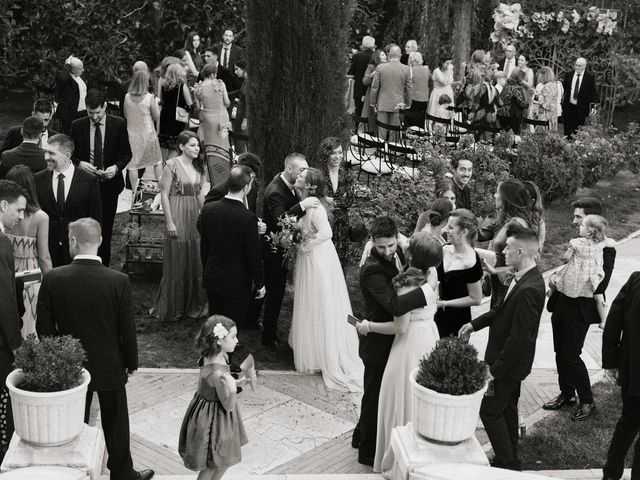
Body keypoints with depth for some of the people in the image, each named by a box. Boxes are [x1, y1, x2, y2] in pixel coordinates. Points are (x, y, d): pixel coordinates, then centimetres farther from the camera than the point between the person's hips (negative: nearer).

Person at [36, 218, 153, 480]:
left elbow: (44, 326, -8)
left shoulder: (52, 279, -16)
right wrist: (131, 362, 3)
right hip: (110, 366, -1)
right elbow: (127, 329, -12)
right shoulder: (119, 281, -20)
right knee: (115, 423, 16)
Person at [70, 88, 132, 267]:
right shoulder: (77, 126, -1)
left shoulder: (119, 124, -3)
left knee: (105, 229, 8)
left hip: (109, 184, 0)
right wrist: (79, 163, -15)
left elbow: (126, 153, 2)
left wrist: (116, 167, -16)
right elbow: (71, 154, 6)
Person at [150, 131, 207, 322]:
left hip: (195, 216, 6)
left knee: (195, 261, 10)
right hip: (177, 215, -6)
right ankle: (172, 308, 16)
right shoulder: (172, 165, -10)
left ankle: (193, 305, 23)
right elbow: (164, 194, -11)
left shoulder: (198, 167, 8)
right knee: (176, 261, 3)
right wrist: (169, 222, -14)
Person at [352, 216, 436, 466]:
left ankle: (361, 436, 45)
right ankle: (368, 451, 27)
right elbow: (395, 305, -40)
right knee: (375, 395, 8)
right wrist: (428, 288, -35)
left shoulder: (398, 253, -3)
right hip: (378, 341, -8)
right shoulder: (372, 270, -30)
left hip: (393, 336, 8)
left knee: (380, 392, 24)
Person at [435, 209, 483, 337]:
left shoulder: (471, 263, -21)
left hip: (458, 320, -6)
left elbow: (475, 299, -14)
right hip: (440, 316, 6)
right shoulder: (445, 250, -2)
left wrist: (444, 303, -13)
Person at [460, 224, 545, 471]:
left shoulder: (529, 289, -31)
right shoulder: (524, 277, -1)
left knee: (490, 411, 3)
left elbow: (519, 338, -29)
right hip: (511, 360, 10)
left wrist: (495, 369, -22)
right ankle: (509, 461, 37)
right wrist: (475, 323, 11)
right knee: (507, 409, 22)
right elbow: (505, 309, 15)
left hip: (510, 361, -10)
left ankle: (508, 464, 17)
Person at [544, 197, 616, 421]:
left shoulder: (604, 249, -16)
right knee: (560, 353, 16)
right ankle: (567, 394, 34)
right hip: (562, 307, 8)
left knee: (571, 356, -1)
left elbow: (598, 287, -21)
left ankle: (587, 401, 17)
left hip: (580, 312, -8)